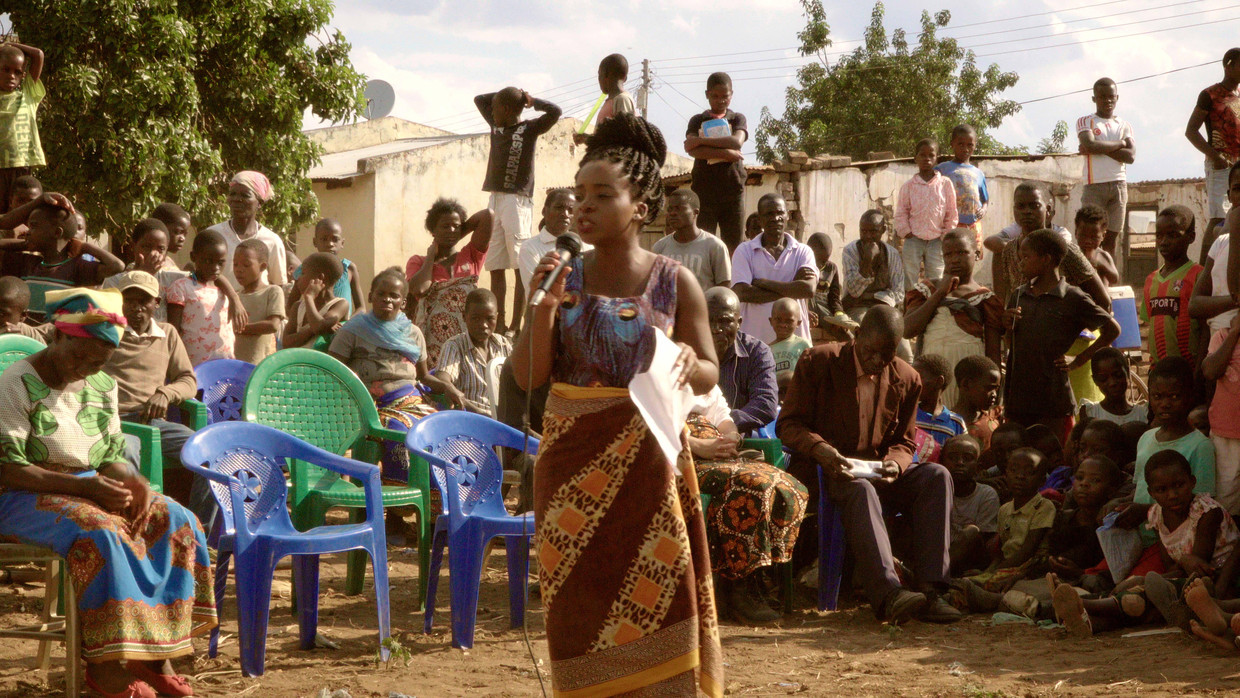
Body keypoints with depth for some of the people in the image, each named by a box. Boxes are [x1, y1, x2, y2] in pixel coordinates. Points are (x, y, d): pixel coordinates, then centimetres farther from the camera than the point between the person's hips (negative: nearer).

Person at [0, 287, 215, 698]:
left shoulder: (102, 387, 11)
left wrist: (134, 483, -10)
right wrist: (84, 486, -24)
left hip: (92, 488, 7)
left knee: (174, 521, -17)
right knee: (101, 531, -36)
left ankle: (156, 654, -18)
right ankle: (105, 664, -31)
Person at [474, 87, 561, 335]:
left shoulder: (529, 128, -1)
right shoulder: (496, 126, 18)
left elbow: (555, 111, -16)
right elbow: (479, 99, 29)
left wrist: (530, 100, -1)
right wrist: (511, 94, 18)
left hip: (517, 201, -7)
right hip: (495, 200, 7)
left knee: (520, 267, -8)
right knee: (495, 268, 3)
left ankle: (516, 325, -11)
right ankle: (500, 324, 5)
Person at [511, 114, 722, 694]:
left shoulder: (675, 284, -1)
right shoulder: (563, 278, 3)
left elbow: (708, 378, 6)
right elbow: (528, 376, 0)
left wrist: (689, 363, -17)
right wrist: (543, 305, -13)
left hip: (647, 465, -1)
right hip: (573, 461, 1)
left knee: (655, 602, -2)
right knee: (581, 607, 4)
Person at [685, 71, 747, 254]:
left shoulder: (737, 119, 11)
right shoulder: (697, 120, 10)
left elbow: (737, 142, -10)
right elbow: (690, 148, -8)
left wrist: (702, 140, -12)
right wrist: (724, 152, -16)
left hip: (733, 190, 1)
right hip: (704, 189, 0)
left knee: (733, 245, 0)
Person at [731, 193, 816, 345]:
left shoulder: (802, 252, 9)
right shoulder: (744, 251, 6)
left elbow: (809, 289, -9)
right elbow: (742, 293, -8)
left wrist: (762, 282, -7)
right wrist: (790, 290, -8)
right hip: (754, 338, -1)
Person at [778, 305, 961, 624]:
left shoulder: (906, 379, 10)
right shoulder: (818, 361, -2)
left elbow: (904, 442, 14)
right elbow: (788, 424, -2)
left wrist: (895, 465, -12)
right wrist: (820, 449, -24)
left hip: (878, 471, 5)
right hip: (825, 471, -5)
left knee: (937, 475, -22)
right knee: (860, 490, -38)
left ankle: (930, 588, -33)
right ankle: (887, 593, -55)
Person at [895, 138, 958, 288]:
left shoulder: (945, 184, 0)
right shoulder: (909, 185, 0)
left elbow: (951, 213, 4)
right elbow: (901, 212, 3)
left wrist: (947, 235, 1)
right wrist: (905, 232, -6)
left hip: (937, 240, 0)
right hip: (913, 239, 0)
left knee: (936, 280, 4)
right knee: (910, 278, 2)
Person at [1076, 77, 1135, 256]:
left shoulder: (1124, 126, 15)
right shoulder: (1085, 121, 6)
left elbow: (1130, 156, -1)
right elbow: (1089, 144, -14)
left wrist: (1100, 148, -7)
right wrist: (1119, 144, -3)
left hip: (1119, 185, 3)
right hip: (1094, 185, -3)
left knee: (1111, 236, 3)